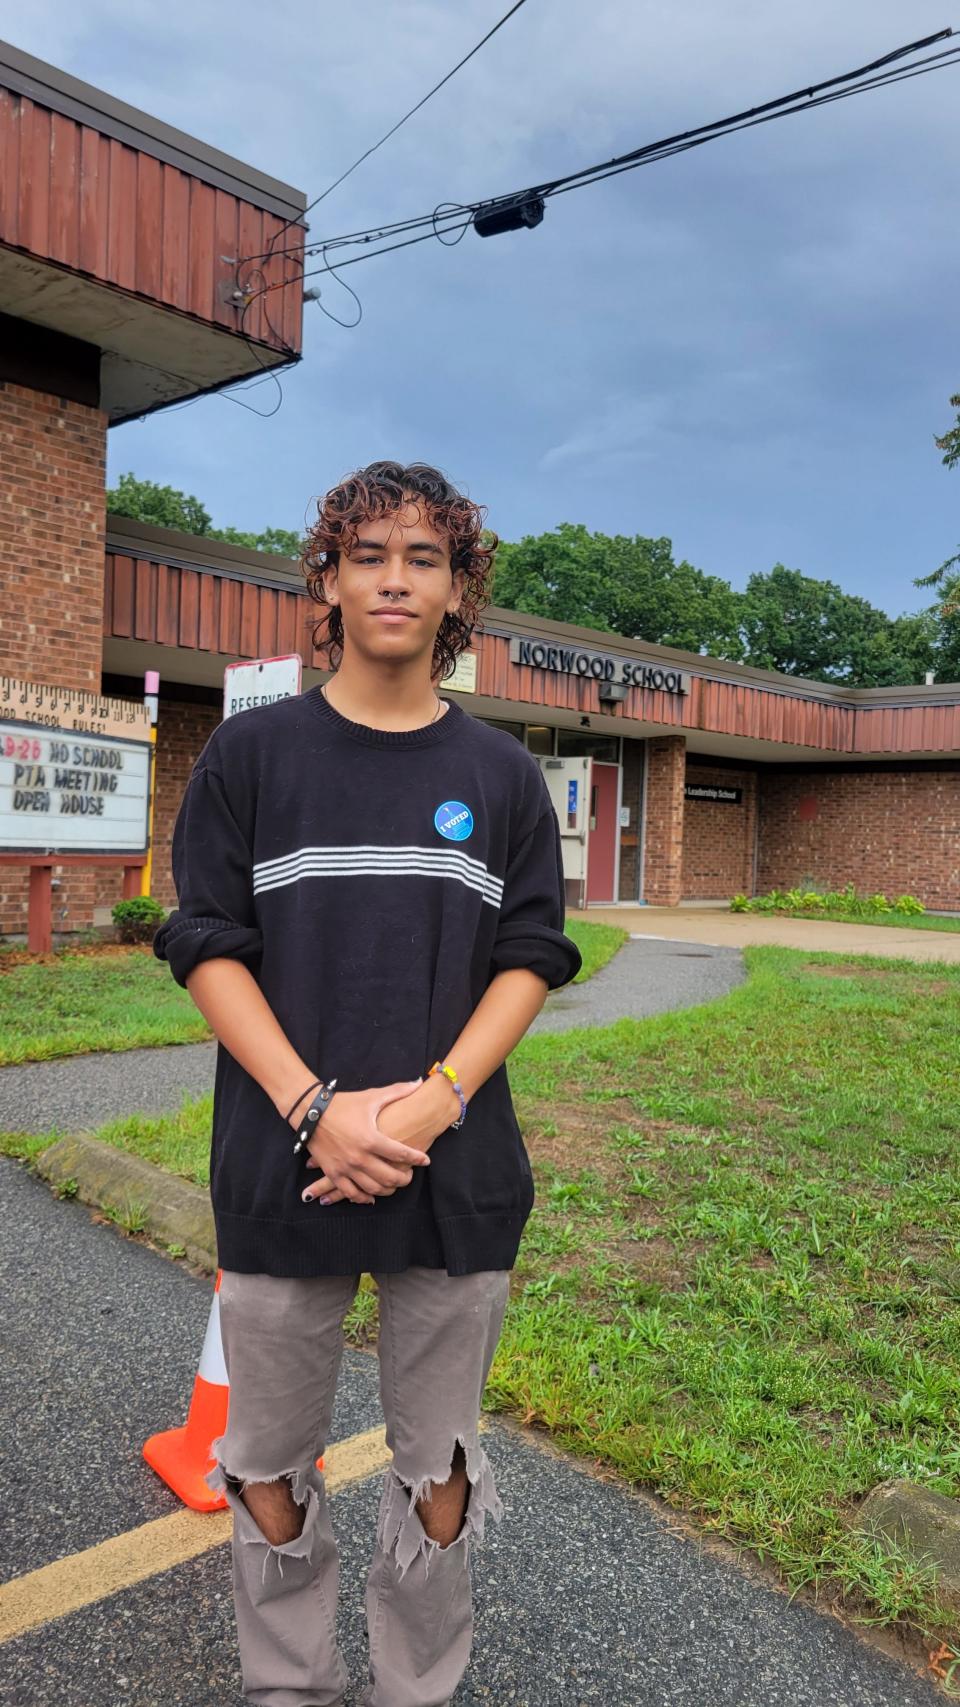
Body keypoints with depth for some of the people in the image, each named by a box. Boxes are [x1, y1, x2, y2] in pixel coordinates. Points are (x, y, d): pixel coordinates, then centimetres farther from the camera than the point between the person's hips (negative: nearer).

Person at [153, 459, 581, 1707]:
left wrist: (431, 1102, -14)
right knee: (271, 1461, 14)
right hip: (280, 1169, 0)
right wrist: (318, 1110, -15)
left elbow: (530, 958, 2)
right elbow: (209, 948, -3)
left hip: (461, 1177, 1)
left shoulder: (502, 773, 5)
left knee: (439, 1462, 15)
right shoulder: (252, 752, 1)